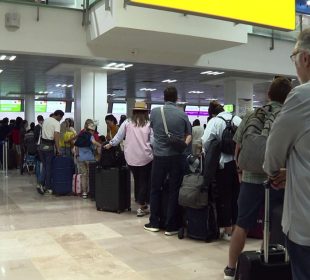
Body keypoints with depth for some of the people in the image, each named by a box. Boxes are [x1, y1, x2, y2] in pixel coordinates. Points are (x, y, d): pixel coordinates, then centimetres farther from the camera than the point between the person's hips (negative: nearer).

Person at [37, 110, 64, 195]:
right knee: (49, 167, 3)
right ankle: (48, 188, 9)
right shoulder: (56, 123, -10)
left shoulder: (45, 120, 14)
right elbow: (56, 136, -19)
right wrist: (58, 149, -17)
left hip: (42, 145, 7)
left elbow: (43, 133, 16)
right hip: (49, 146, -7)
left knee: (44, 166, 15)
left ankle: (41, 184, 2)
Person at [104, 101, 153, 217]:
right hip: (145, 157, -2)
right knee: (145, 181, 7)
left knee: (137, 180, 15)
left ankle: (142, 205, 22)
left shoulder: (127, 122, 3)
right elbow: (152, 140, -4)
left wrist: (110, 144, 21)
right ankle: (142, 206, 6)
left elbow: (118, 136, 7)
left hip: (131, 157, 3)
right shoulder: (148, 124, -1)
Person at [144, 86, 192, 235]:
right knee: (174, 191, 6)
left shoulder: (154, 112, -2)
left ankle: (154, 223, 21)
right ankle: (171, 226, 10)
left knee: (155, 189, 14)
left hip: (159, 156, 1)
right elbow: (189, 135, 4)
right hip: (176, 156, 0)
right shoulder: (182, 114, -4)